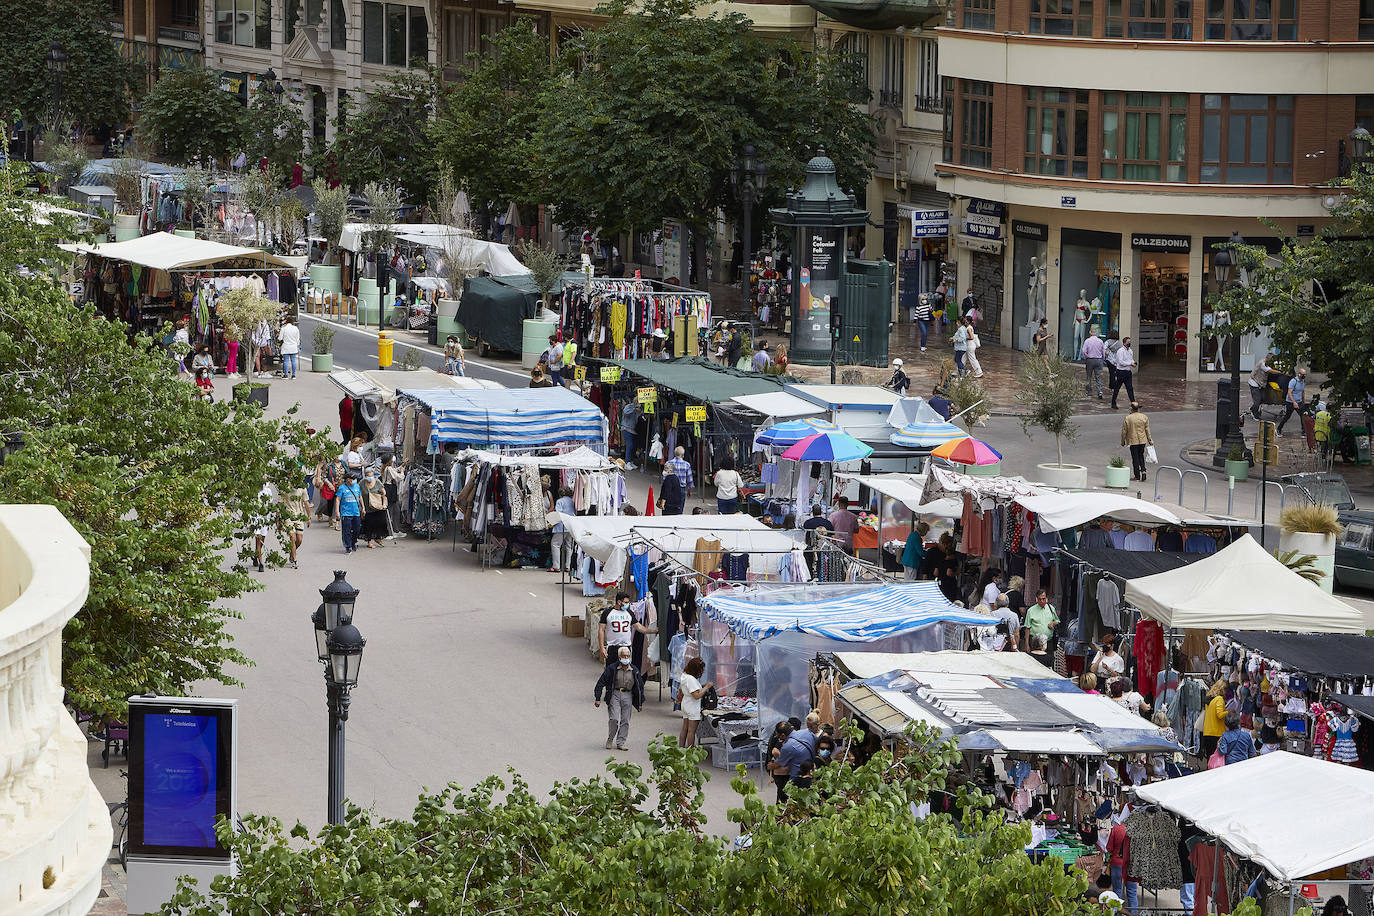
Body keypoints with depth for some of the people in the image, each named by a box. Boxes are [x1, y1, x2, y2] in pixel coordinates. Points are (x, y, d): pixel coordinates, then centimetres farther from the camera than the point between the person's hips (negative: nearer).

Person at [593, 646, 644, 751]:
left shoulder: (634, 671, 6)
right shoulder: (612, 669, -4)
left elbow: (640, 686, 15)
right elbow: (601, 683, -3)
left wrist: (641, 702, 12)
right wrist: (598, 698, -8)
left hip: (628, 696, 3)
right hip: (614, 694, -3)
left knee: (625, 721, 0)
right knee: (614, 719, -12)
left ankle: (620, 743, 8)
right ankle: (610, 739, 10)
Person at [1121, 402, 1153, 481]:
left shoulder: (1127, 418, -11)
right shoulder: (1144, 417, -2)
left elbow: (1124, 431, -5)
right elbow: (1147, 430, 3)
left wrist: (1123, 441, 7)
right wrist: (1150, 440, 12)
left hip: (1133, 441, -3)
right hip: (1142, 440, 3)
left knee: (1135, 458, 4)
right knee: (1141, 456, 20)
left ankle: (1137, 476, 8)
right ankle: (1143, 470, 4)